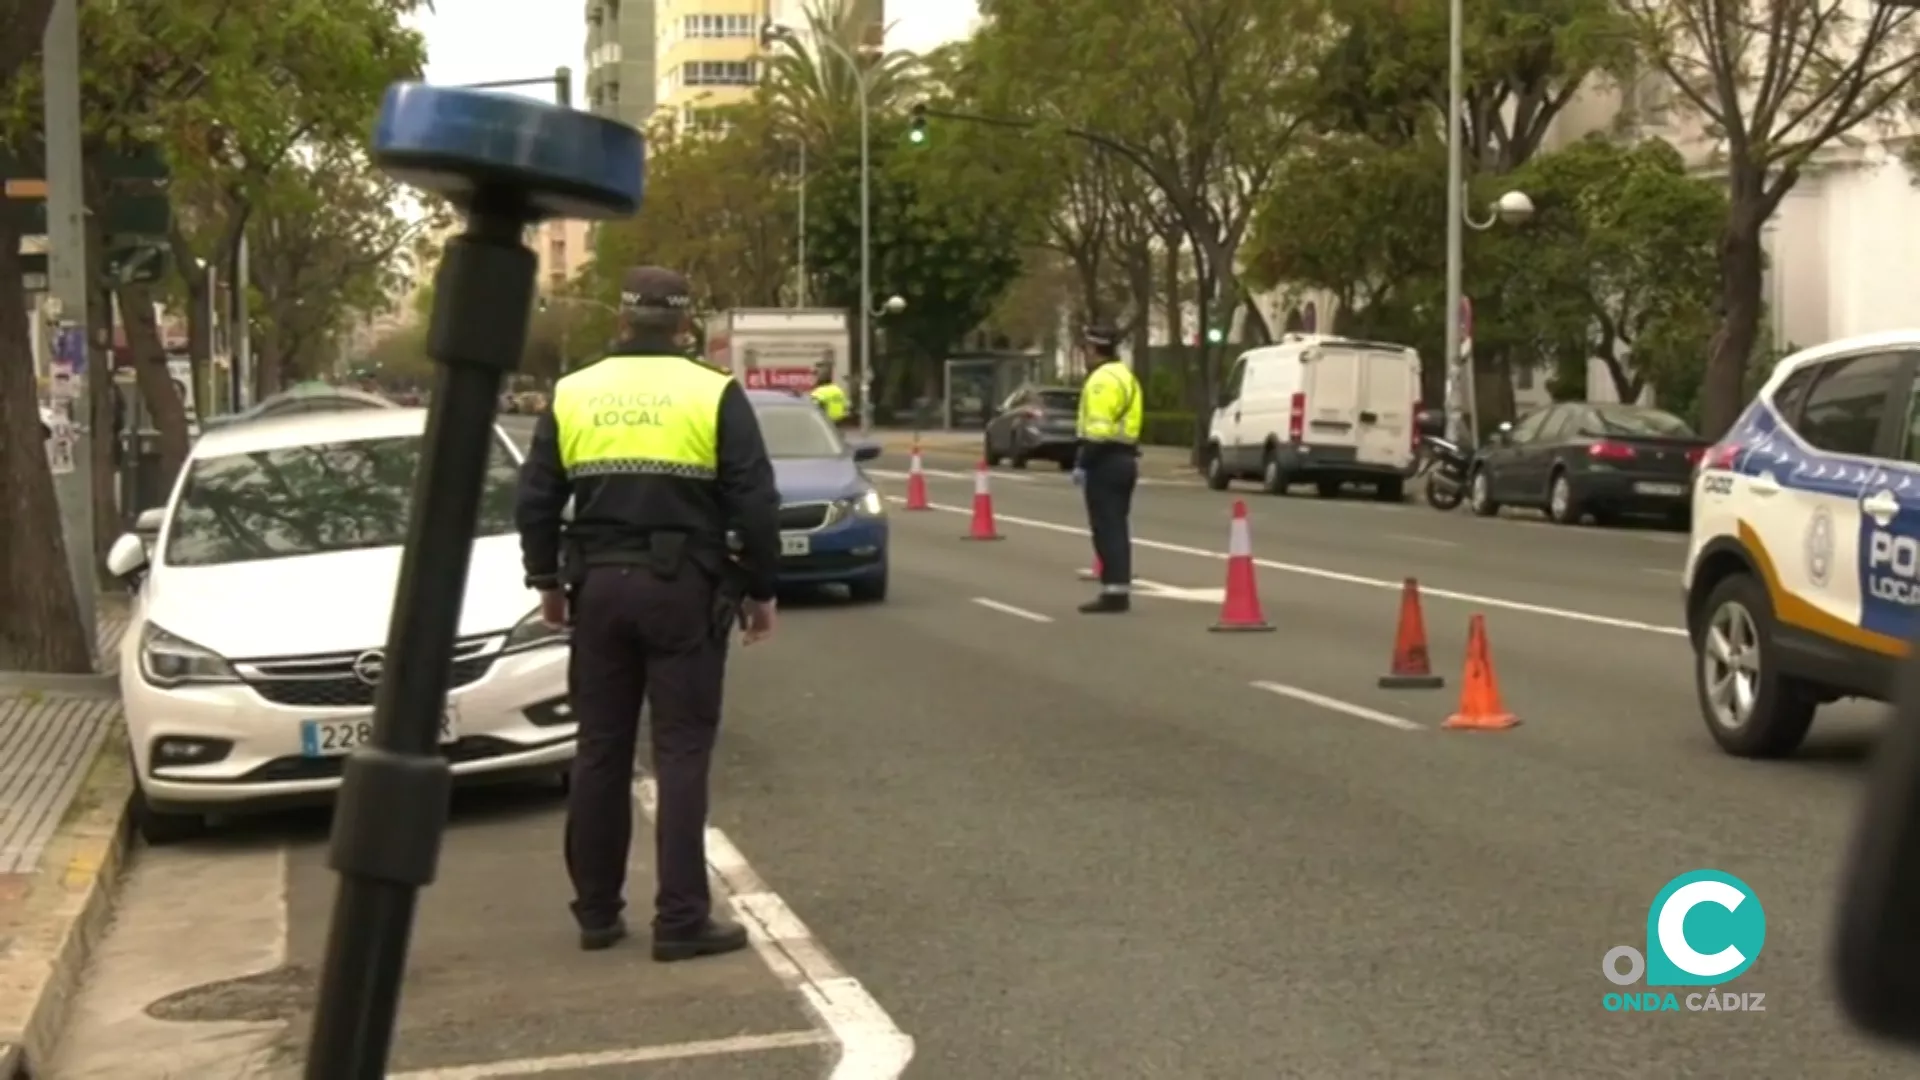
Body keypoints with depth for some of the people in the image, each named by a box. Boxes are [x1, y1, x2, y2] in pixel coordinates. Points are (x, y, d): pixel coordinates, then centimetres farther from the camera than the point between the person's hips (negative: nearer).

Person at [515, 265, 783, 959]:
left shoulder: (572, 395, 5)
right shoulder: (714, 395, -5)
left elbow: (536, 500, 8)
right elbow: (755, 504, -7)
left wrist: (548, 581, 19)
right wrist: (760, 590, 3)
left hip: (599, 589, 3)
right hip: (685, 590, -3)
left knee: (600, 752, 11)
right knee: (681, 754, 0)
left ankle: (596, 912, 17)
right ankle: (682, 920, -1)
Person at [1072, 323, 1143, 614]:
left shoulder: (1102, 380, -14)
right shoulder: (1126, 376, 18)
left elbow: (1097, 428, -22)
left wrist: (1082, 463, -19)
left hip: (1106, 461, -10)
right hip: (1125, 458, 10)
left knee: (1106, 529, -8)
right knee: (1116, 528, 13)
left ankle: (1113, 593, -9)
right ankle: (1120, 590, 14)